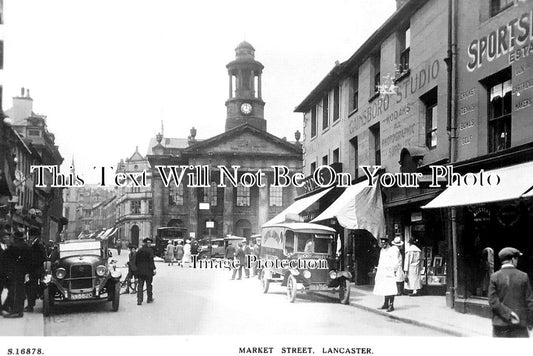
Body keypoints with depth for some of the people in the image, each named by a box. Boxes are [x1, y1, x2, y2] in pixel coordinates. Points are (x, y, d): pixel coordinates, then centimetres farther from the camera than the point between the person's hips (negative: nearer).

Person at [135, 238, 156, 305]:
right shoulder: (149, 250, -9)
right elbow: (151, 260, -14)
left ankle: (139, 300, -4)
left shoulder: (139, 250, 7)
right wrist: (153, 268, -11)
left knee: (140, 285, 3)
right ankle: (149, 298, 21)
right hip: (148, 271, -4)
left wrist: (137, 268, 21)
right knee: (149, 285, 11)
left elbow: (136, 261, 12)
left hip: (140, 271, 4)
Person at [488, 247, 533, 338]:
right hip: (519, 325, 0)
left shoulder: (495, 277, -2)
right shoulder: (523, 276, -2)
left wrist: (508, 314, -12)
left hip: (500, 324, 1)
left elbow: (493, 301, -11)